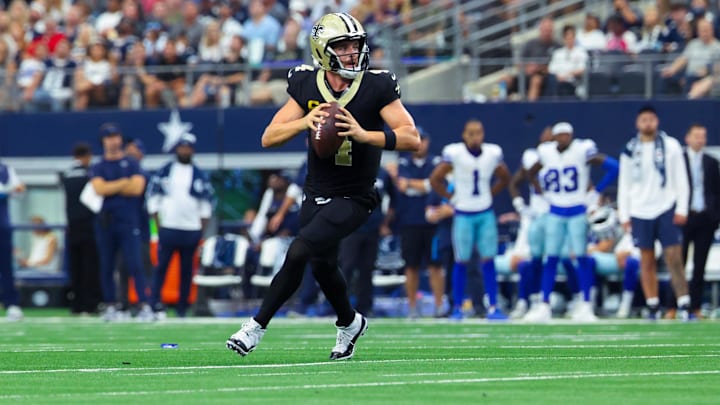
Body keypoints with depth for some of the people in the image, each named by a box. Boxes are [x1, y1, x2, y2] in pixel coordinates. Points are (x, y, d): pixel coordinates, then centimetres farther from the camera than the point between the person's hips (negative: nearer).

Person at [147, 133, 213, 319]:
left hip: (191, 230, 2)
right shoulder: (163, 172, 5)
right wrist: (158, 224, -3)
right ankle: (155, 305, -13)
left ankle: (183, 308, 10)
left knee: (187, 269, 5)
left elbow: (206, 204, 11)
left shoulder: (200, 176, 9)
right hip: (167, 228, -2)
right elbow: (153, 198, 4)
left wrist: (202, 230, 3)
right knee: (161, 266, -10)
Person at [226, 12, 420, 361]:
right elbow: (268, 138, -5)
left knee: (299, 252, -19)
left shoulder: (377, 88, -12)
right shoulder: (306, 87, -3)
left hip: (354, 198, -5)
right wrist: (304, 122, -24)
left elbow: (412, 138, -17)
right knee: (322, 264, 11)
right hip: (317, 194, 5)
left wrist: (364, 135, -30)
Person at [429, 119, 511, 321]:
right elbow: (435, 179, -5)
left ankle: (493, 307, 1)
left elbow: (505, 178, 15)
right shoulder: (454, 153, -13)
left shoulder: (493, 153, -3)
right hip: (463, 215, -3)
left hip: (486, 214, 3)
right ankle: (457, 307, 12)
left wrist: (489, 195, 6)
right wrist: (451, 197, -5)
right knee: (461, 261, 2)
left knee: (488, 260, 0)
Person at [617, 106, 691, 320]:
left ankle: (684, 305, -10)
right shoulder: (630, 150, 6)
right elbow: (624, 184, 9)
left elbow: (681, 179, 3)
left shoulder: (671, 146, 1)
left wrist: (682, 209, -5)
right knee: (647, 262, 4)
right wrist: (624, 215, 5)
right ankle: (653, 307, 10)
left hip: (666, 210, -2)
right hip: (640, 213, 2)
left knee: (675, 259, -8)